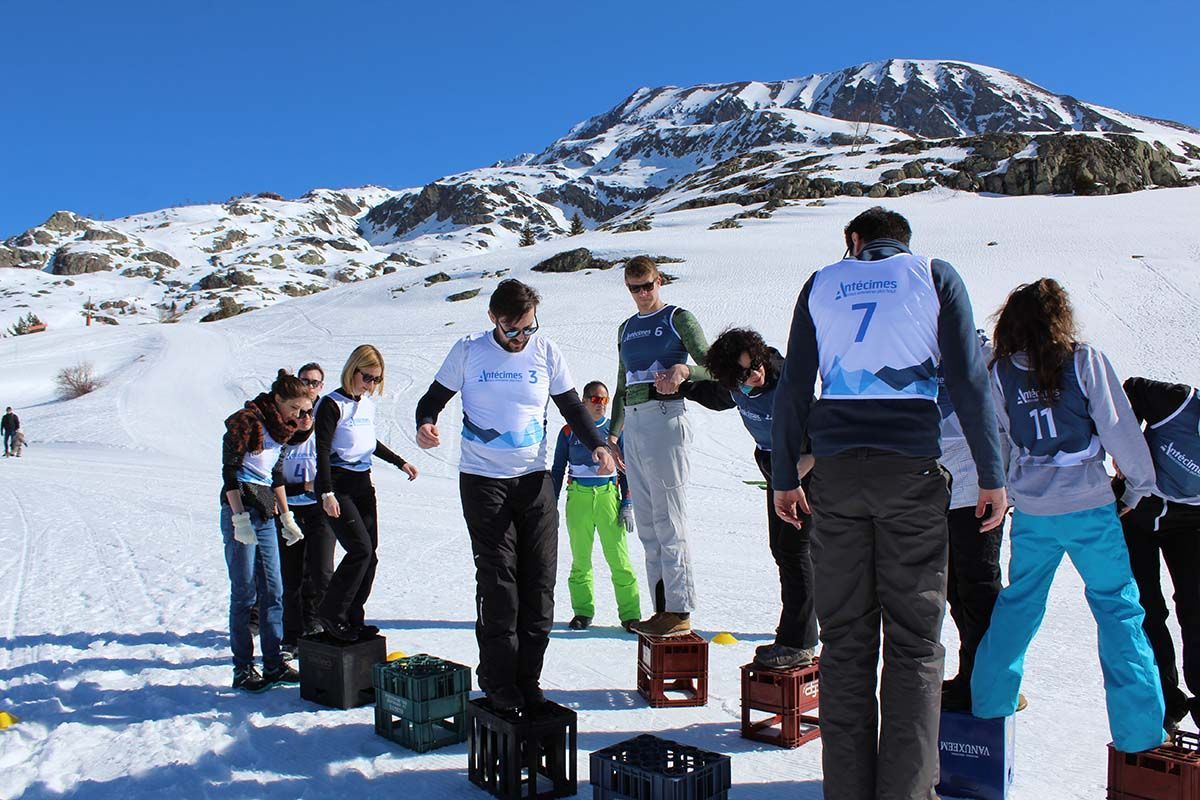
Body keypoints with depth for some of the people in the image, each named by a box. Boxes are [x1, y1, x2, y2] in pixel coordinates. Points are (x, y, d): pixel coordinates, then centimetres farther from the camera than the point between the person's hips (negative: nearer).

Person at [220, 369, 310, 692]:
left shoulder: (279, 428, 14)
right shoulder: (247, 422, -10)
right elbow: (229, 471, -14)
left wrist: (286, 517, 22)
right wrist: (240, 517, -19)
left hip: (266, 513, 8)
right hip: (240, 510, -8)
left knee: (273, 592, 8)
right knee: (245, 593, -4)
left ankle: (274, 664, 15)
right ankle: (243, 670, 4)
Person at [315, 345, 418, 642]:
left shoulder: (368, 403, 11)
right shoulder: (332, 404, -11)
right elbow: (322, 451, -15)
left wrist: (400, 463, 27)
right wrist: (326, 493, -21)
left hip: (362, 483, 8)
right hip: (338, 485, -8)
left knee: (369, 554, 5)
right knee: (360, 549, -15)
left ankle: (353, 618, 14)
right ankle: (330, 613, -2)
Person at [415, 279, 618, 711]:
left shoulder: (546, 351, 3)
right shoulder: (468, 351, -2)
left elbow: (572, 406, 10)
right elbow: (435, 397, 6)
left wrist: (597, 445, -6)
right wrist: (425, 424, -17)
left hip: (534, 479, 3)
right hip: (482, 481, -2)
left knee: (539, 578, 1)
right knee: (497, 579, -6)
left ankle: (528, 678, 12)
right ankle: (498, 681, 5)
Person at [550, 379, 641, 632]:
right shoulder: (569, 432, 8)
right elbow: (558, 470, 13)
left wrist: (628, 504, 2)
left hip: (609, 495, -1)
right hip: (578, 498, 1)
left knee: (618, 557, -6)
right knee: (580, 558, 5)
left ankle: (630, 614, -1)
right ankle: (583, 610, 16)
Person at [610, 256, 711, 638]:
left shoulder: (678, 318, 1)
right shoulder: (627, 328, 22)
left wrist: (684, 369, -25)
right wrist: (612, 433, 22)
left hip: (664, 419, -7)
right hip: (633, 426, 8)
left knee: (668, 520, -9)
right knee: (647, 524, 6)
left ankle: (680, 610, -5)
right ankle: (662, 609, 10)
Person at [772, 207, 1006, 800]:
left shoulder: (821, 284, 12)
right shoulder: (933, 275, 7)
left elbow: (793, 386, 8)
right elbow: (968, 378, -1)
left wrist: (784, 476, 12)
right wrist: (991, 475, 1)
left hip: (836, 472, 2)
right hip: (912, 469, -1)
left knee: (844, 640, 6)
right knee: (914, 642, 2)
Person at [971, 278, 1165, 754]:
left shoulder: (1001, 372, -1)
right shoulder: (1085, 361, -8)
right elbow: (1119, 428, -7)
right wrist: (1140, 483, 5)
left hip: (1030, 512, 3)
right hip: (1088, 505, -3)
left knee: (1017, 605, 17)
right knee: (1118, 607, 6)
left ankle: (987, 708, 25)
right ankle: (1140, 734, 6)